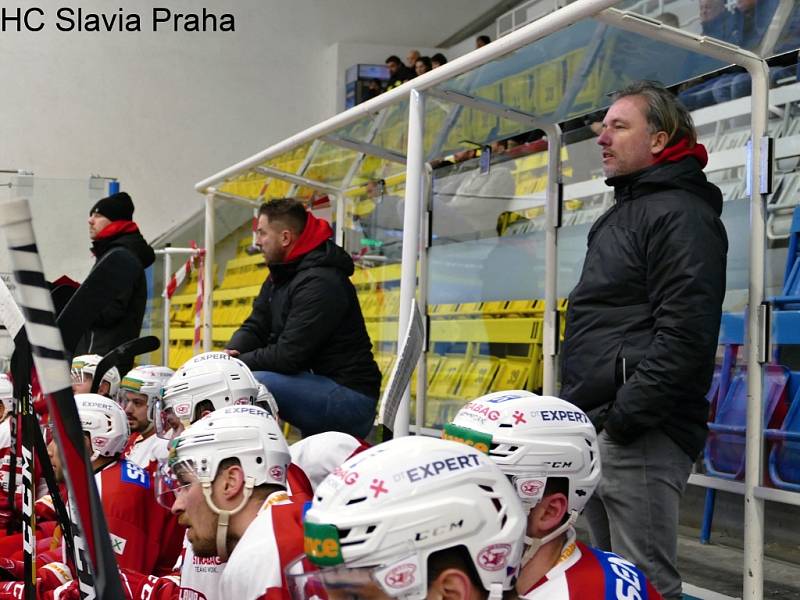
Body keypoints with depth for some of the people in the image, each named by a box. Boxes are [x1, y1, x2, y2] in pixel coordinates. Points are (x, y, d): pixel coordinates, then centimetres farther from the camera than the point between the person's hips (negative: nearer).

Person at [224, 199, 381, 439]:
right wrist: (229, 354, -9)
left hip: (352, 398, -10)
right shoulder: (281, 276, 13)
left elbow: (289, 355, -24)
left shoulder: (320, 283, -19)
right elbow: (255, 327, 12)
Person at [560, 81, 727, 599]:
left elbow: (683, 335, -22)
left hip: (638, 434, -11)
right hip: (597, 429, 11)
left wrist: (624, 417, -22)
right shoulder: (622, 215, 21)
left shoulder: (682, 215, -11)